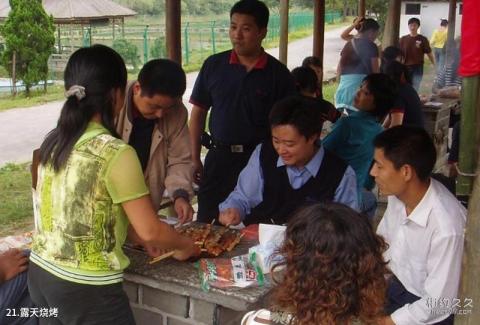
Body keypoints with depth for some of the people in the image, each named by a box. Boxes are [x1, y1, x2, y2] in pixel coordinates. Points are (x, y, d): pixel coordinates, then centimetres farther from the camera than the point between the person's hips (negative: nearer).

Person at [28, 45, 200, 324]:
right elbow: (150, 230, -16)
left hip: (41, 274, 7)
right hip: (85, 288, -7)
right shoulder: (116, 153, -20)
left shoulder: (53, 141, 1)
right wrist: (185, 245, 4)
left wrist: (139, 237, 16)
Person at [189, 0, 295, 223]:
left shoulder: (278, 74, -3)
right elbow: (198, 112, 6)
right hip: (219, 157, 2)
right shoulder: (214, 65, 2)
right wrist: (195, 159, 3)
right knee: (206, 226, 8)